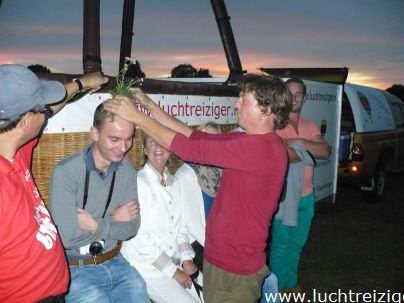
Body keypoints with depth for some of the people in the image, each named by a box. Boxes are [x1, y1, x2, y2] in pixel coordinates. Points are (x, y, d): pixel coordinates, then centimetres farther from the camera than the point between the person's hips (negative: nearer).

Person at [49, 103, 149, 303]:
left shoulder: (128, 170, -1)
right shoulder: (65, 172, -17)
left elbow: (132, 228, -1)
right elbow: (68, 237, -19)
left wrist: (97, 226, -15)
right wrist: (113, 221, -10)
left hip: (115, 262, 4)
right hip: (77, 269, -4)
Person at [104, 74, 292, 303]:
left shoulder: (261, 147, -25)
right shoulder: (250, 142, 5)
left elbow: (192, 148, -24)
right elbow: (195, 137, 4)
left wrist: (137, 116, -17)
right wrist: (150, 106, 1)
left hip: (234, 269, -8)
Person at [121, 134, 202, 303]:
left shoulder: (173, 183, 8)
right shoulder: (138, 183, -15)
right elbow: (139, 238, -17)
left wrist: (187, 259, -1)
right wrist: (173, 271, -13)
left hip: (174, 263, 7)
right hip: (148, 268, -7)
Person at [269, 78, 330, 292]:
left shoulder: (310, 127, 9)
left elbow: (325, 152, -7)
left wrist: (298, 142, -19)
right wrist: (307, 152, -13)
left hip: (306, 196, 6)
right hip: (283, 195, -6)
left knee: (297, 244, 18)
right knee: (280, 245, 5)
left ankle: (291, 284, 35)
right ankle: (278, 288, 21)